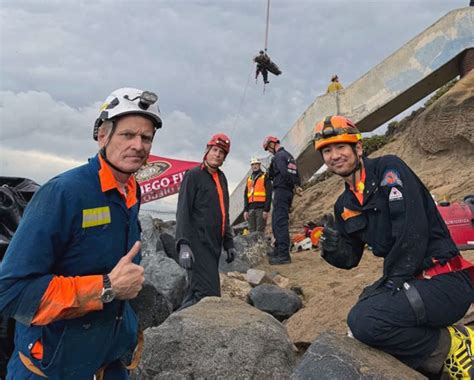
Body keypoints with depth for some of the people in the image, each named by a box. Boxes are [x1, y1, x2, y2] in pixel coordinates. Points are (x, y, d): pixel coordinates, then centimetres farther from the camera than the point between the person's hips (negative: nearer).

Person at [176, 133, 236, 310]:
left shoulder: (221, 178, 17)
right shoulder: (193, 175, -5)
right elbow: (183, 212, -12)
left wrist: (229, 243, 19)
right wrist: (183, 244, -22)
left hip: (214, 245, 8)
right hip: (198, 244, -8)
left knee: (196, 292, 13)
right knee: (210, 295, -13)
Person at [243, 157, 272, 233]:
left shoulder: (265, 177, 4)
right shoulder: (249, 179, 21)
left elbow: (269, 194, -4)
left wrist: (266, 210, -12)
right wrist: (245, 210, 9)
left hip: (261, 208, -5)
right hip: (251, 208, 5)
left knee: (260, 232, -8)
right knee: (252, 231, 6)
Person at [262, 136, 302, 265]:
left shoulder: (278, 156, -11)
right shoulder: (289, 156, 20)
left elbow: (284, 173, -23)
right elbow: (296, 174, 18)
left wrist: (294, 187, -13)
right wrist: (296, 186, 6)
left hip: (281, 190, -10)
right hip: (289, 192, 10)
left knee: (280, 222, -11)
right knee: (277, 221, 18)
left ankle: (284, 255, -14)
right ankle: (279, 249, 26)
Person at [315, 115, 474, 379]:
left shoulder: (388, 169, -10)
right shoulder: (344, 206, 12)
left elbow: (412, 231, -20)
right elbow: (350, 259, 16)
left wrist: (393, 283, -17)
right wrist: (333, 248, -7)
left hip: (445, 280, -9)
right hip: (406, 282, 9)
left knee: (364, 321, -26)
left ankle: (452, 345, -4)